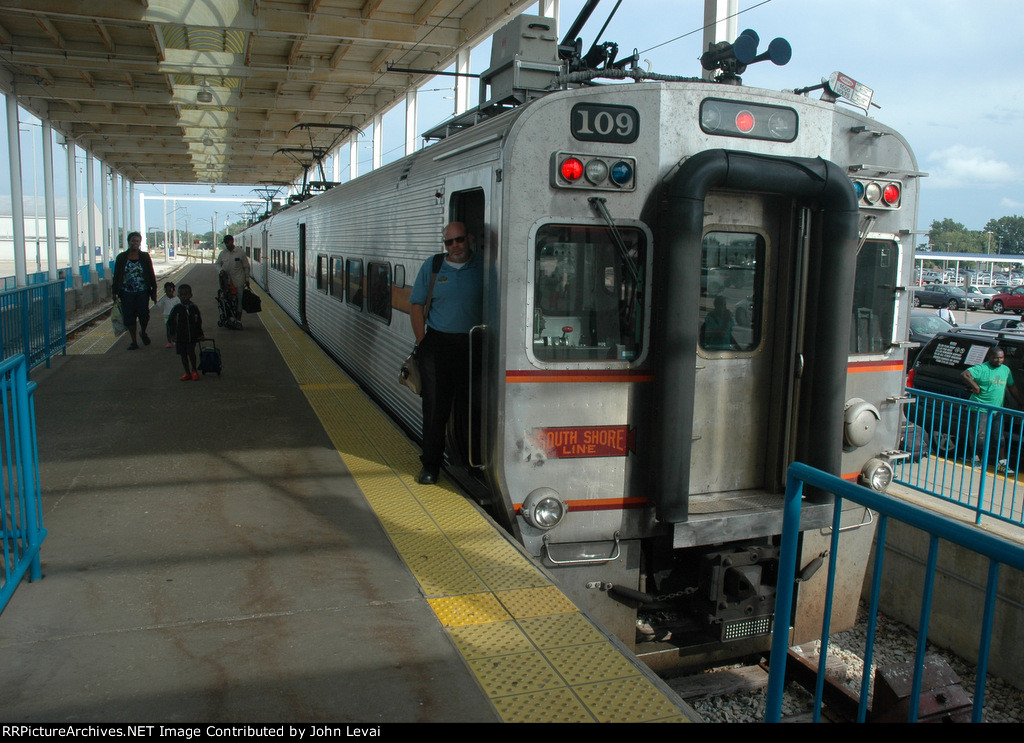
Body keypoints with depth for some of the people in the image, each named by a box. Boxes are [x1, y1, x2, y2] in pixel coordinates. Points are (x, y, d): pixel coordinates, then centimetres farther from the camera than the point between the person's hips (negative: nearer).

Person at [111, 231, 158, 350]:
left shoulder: (145, 257, 4)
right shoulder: (121, 258, 4)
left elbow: (151, 275, 7)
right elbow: (116, 276, 7)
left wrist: (153, 291, 4)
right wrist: (114, 292, 3)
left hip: (142, 292, -1)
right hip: (126, 292, 1)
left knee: (144, 314, -8)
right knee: (129, 316, 1)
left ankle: (143, 333, 24)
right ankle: (134, 341, 14)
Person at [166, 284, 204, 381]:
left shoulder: (194, 308, 1)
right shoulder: (177, 308, -2)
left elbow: (199, 322, 12)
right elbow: (170, 322, 4)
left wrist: (200, 334, 10)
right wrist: (173, 333, -2)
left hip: (192, 336, -1)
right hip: (180, 337, 1)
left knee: (191, 353, -12)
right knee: (183, 355, 6)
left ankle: (194, 371, 9)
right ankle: (187, 373, 18)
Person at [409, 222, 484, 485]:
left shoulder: (482, 266, 2)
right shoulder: (431, 267, 4)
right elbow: (417, 306, 6)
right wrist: (423, 343, 0)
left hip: (472, 345, 0)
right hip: (438, 343, 0)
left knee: (469, 407, 7)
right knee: (435, 407, 2)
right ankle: (430, 466, 12)